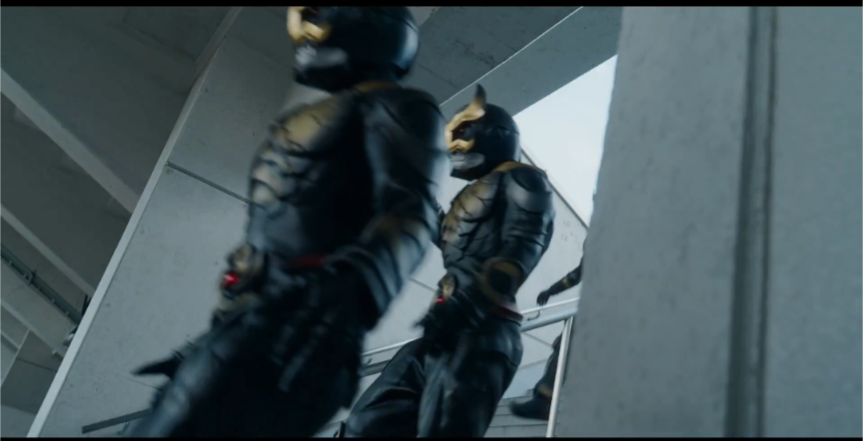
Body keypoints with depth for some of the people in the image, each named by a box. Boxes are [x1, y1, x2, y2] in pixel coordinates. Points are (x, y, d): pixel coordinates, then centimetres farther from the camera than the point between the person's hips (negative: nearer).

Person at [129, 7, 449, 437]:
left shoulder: (393, 106, 3)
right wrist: (207, 345, 30)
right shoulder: (309, 124, 30)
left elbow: (409, 213, -14)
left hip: (299, 329, -9)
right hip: (252, 324, 9)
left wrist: (348, 291, -33)